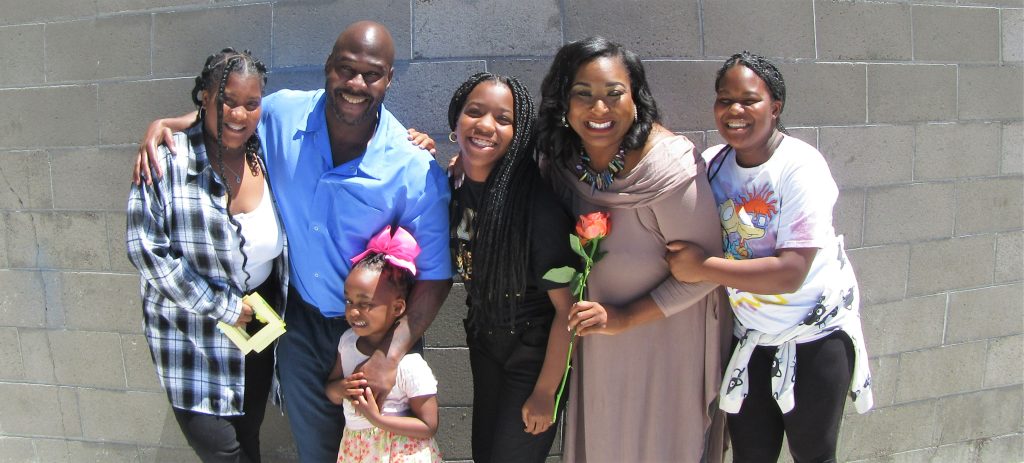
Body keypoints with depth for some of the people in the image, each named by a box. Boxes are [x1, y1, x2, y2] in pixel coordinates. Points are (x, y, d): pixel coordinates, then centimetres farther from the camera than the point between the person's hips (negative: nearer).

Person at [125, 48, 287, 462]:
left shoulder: (265, 158, -3)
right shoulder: (169, 160, -17)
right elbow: (146, 248, -18)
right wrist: (220, 307, -15)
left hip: (258, 320, 4)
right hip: (194, 332, -4)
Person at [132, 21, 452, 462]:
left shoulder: (416, 170, -22)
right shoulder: (284, 114, -12)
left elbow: (435, 275, -17)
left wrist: (391, 355, -24)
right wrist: (164, 124, -5)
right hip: (302, 322, 3)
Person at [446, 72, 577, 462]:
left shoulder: (536, 200, -29)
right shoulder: (453, 185, -10)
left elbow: (567, 306, -22)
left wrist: (545, 392, -13)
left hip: (534, 354, -6)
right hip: (484, 341, 6)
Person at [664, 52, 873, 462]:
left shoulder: (800, 166, -21)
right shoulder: (713, 163, -6)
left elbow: (790, 273, -28)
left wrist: (702, 268, -28)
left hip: (815, 332, -4)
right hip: (747, 334, 4)